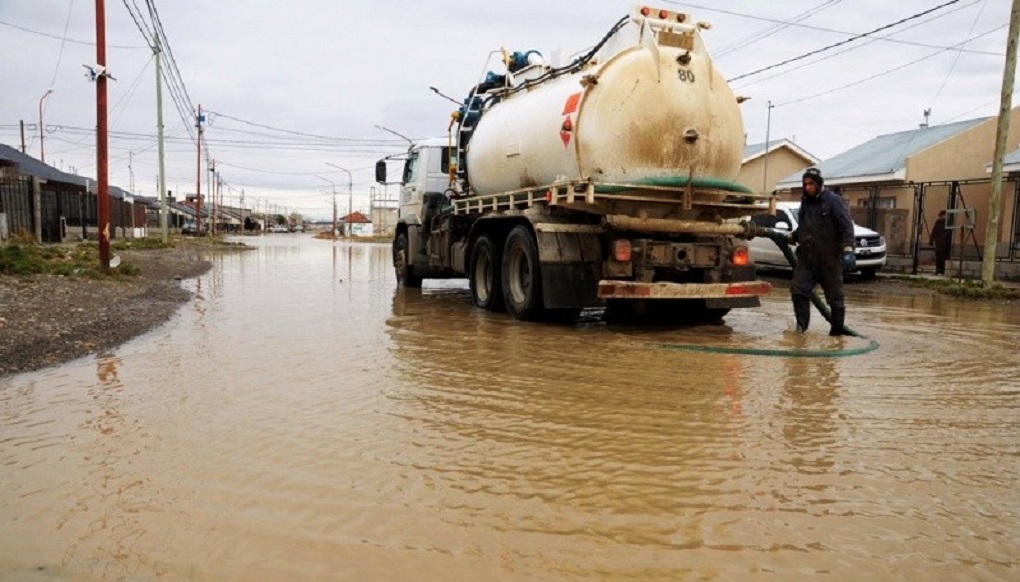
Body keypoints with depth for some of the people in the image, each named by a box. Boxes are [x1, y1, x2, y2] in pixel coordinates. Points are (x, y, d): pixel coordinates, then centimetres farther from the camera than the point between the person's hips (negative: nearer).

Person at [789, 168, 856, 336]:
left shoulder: (833, 200, -6)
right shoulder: (805, 202, 15)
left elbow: (846, 226, -15)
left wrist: (848, 248, -27)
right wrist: (792, 236, 11)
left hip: (830, 259, -5)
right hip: (807, 257, 6)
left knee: (834, 296, 5)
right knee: (798, 289, -7)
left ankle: (837, 330, 15)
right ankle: (801, 325, 4)